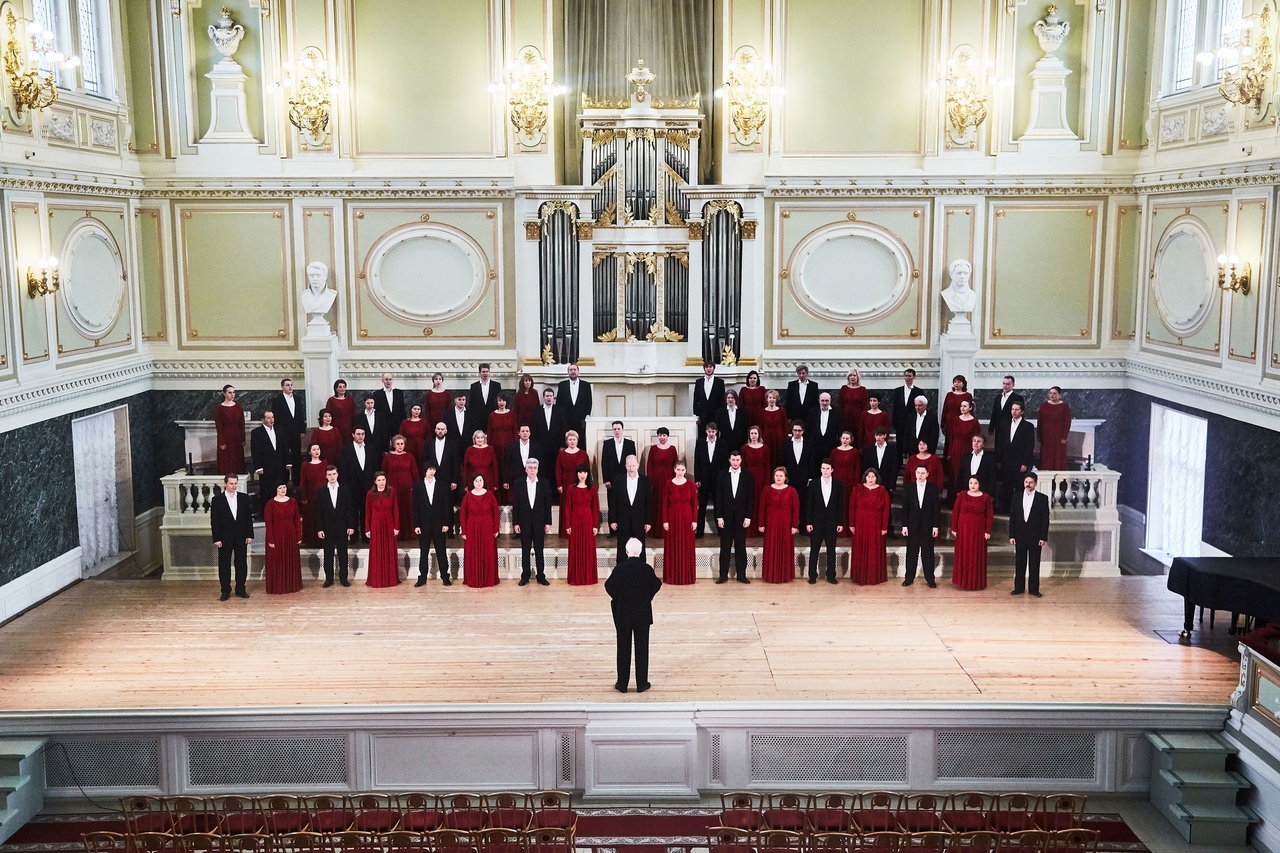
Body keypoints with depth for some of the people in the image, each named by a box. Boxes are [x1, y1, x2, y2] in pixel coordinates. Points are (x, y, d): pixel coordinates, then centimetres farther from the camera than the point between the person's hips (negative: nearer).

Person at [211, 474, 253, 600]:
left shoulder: (243, 498, 4)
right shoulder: (217, 499, -3)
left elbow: (248, 517, 6)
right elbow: (214, 520, -5)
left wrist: (249, 535, 0)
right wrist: (216, 538, -10)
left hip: (241, 537, 2)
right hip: (225, 538, -2)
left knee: (241, 564, 6)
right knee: (224, 565, 3)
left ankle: (240, 590, 15)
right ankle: (226, 591, 12)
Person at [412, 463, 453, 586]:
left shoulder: (442, 486, 3)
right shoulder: (417, 486, 2)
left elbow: (446, 505, 2)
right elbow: (415, 507, 0)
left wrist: (446, 523, -5)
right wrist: (416, 525, -6)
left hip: (439, 524, 0)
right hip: (424, 524, 0)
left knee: (441, 552, 4)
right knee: (423, 552, 5)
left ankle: (445, 577, 9)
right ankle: (422, 578, 11)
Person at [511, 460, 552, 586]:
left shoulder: (544, 484, 0)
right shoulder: (518, 484, -1)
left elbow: (548, 504, 1)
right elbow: (515, 505, 0)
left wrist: (548, 522, -2)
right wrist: (515, 523, -4)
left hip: (539, 523, 0)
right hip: (524, 523, 0)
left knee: (539, 551, 5)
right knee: (525, 551, 6)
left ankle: (541, 577, 11)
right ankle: (525, 577, 13)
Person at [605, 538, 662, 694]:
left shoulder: (619, 568, -14)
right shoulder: (647, 569, -13)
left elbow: (609, 587, -2)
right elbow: (655, 586, -1)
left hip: (622, 614, 0)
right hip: (642, 615, 0)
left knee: (623, 648, 10)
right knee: (642, 648, 10)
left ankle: (622, 684, 15)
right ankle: (641, 684, 15)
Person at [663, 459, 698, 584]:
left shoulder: (690, 484, 0)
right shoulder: (668, 485, -1)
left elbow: (694, 503, 1)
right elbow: (665, 504, 0)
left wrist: (695, 520, -5)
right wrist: (665, 521, -5)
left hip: (687, 518, 0)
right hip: (673, 518, 0)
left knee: (687, 547, 4)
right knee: (672, 547, 4)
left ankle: (687, 576, 13)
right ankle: (672, 576, 12)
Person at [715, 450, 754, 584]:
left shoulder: (748, 475, 1)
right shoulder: (722, 475, 2)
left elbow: (751, 497, 0)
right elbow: (718, 497, 1)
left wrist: (748, 517, -6)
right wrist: (719, 516, -5)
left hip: (741, 516, 0)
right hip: (726, 516, 0)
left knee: (741, 546, 4)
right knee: (725, 546, 4)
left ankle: (741, 575, 10)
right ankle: (723, 575, 8)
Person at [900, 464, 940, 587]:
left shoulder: (933, 488, -1)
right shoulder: (908, 488, 1)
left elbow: (936, 508, -1)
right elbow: (905, 508, 1)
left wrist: (935, 526, -4)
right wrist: (904, 525, -3)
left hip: (927, 525, -1)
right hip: (912, 525, 1)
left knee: (928, 553, 3)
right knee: (911, 552, 6)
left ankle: (930, 579, 10)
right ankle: (909, 578, 13)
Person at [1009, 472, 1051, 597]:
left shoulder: (1042, 498, -1)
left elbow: (1045, 519, -2)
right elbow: (1012, 517, 5)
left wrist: (1043, 537, -8)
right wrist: (1011, 535, 0)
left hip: (1035, 536, -2)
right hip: (1020, 535, 2)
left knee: (1034, 564, 4)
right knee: (1019, 563, 6)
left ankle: (1034, 589, 11)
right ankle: (1018, 588, 13)